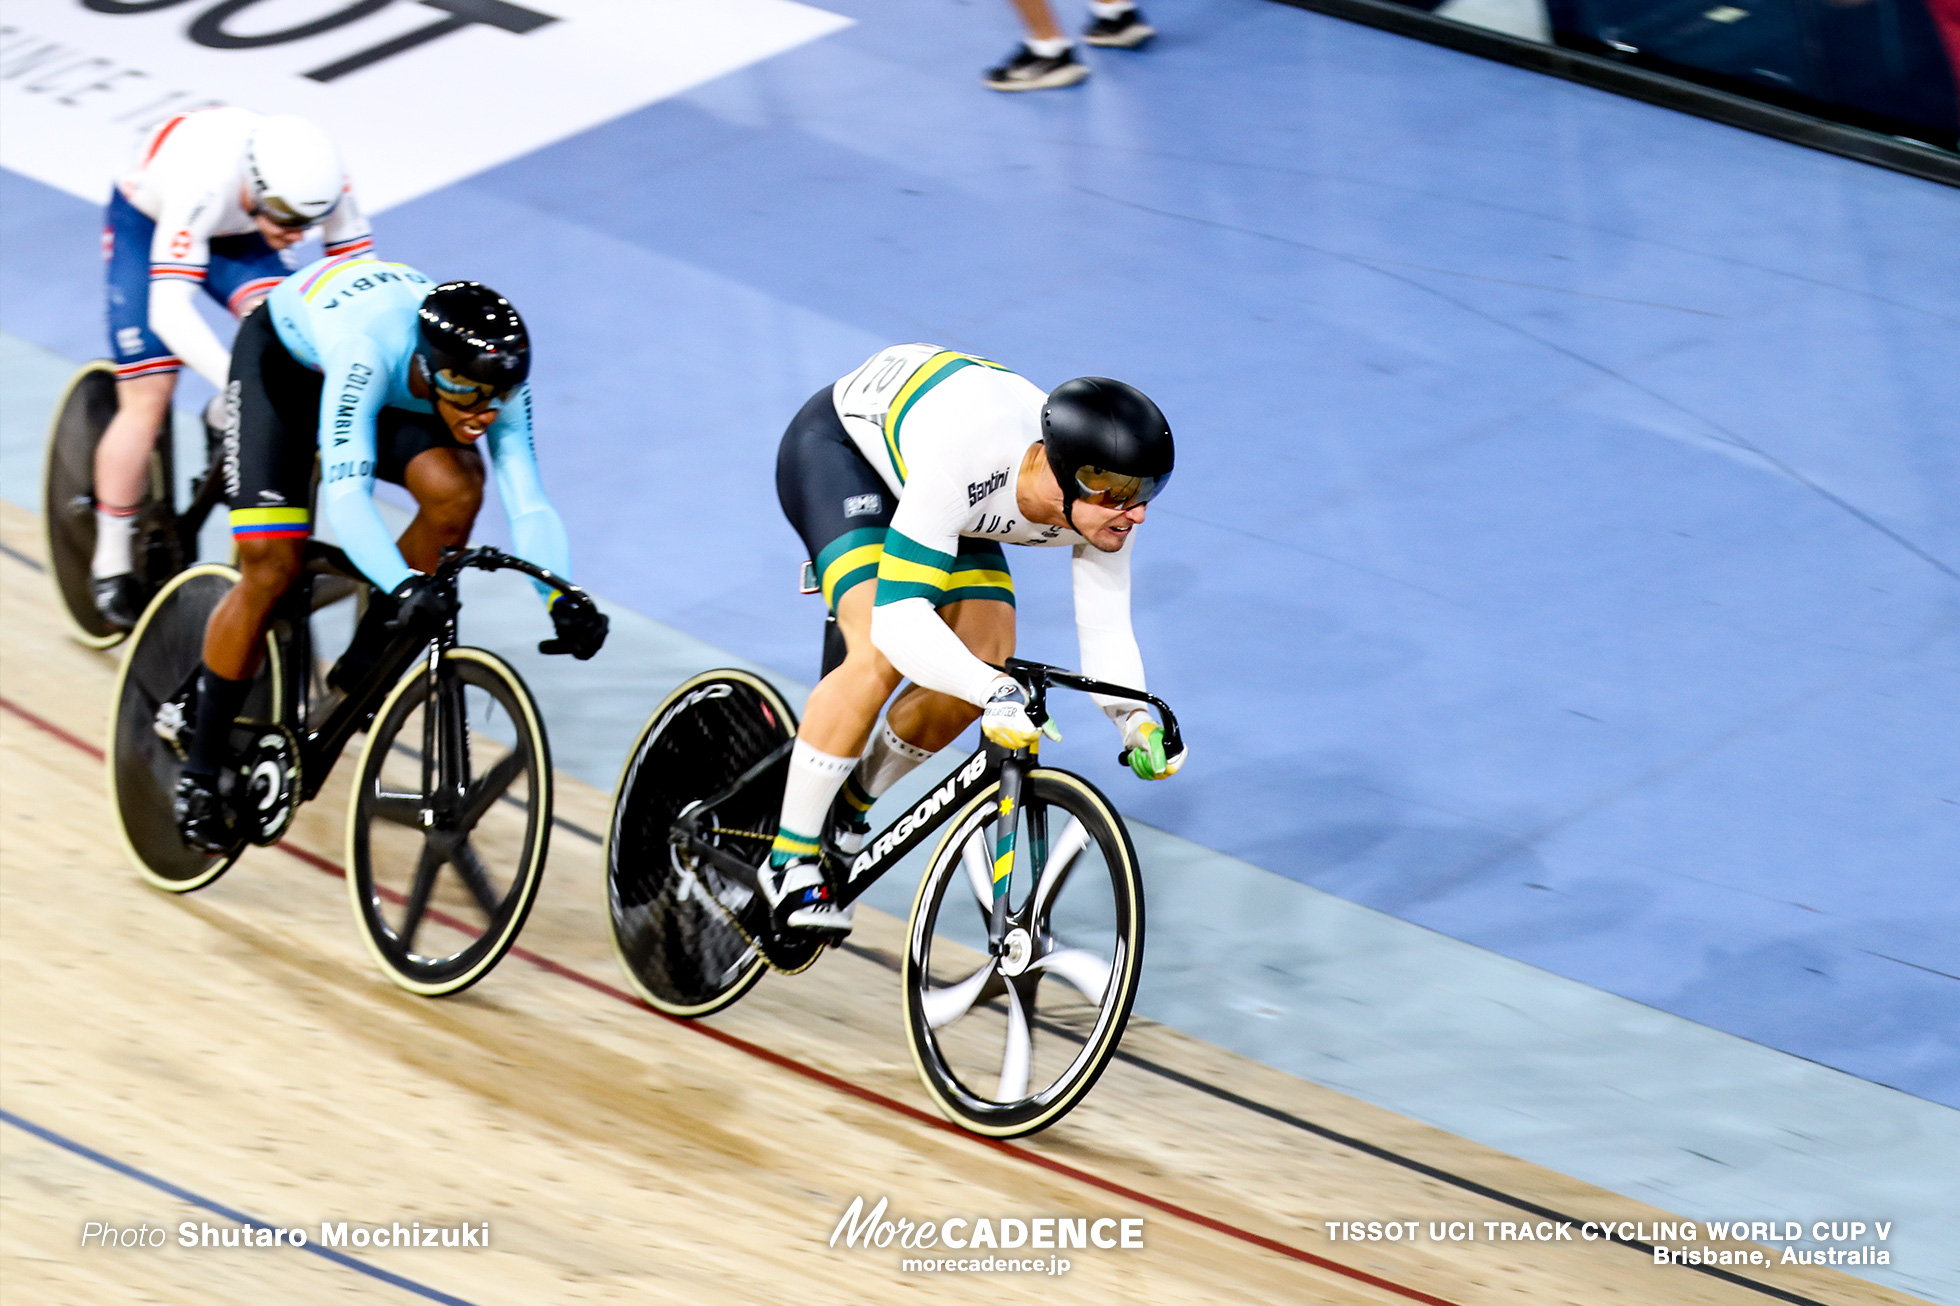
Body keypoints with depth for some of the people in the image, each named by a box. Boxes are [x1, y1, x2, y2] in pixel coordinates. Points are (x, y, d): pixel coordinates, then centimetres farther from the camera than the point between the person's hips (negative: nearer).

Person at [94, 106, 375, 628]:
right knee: (147, 401, -8)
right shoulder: (203, 187, -44)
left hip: (236, 236, 4)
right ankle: (111, 565, 6)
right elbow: (168, 310, -49)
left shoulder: (322, 183, -32)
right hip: (146, 225, -4)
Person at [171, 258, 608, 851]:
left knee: (455, 492, -25)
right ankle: (199, 773, -1)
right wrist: (404, 587, -66)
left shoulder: (497, 378, -30)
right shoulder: (370, 353, -44)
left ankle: (363, 666, -4)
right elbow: (346, 495, -51)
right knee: (270, 567, -17)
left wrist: (564, 601, -47)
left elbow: (528, 504, -31)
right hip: (282, 358, -4)